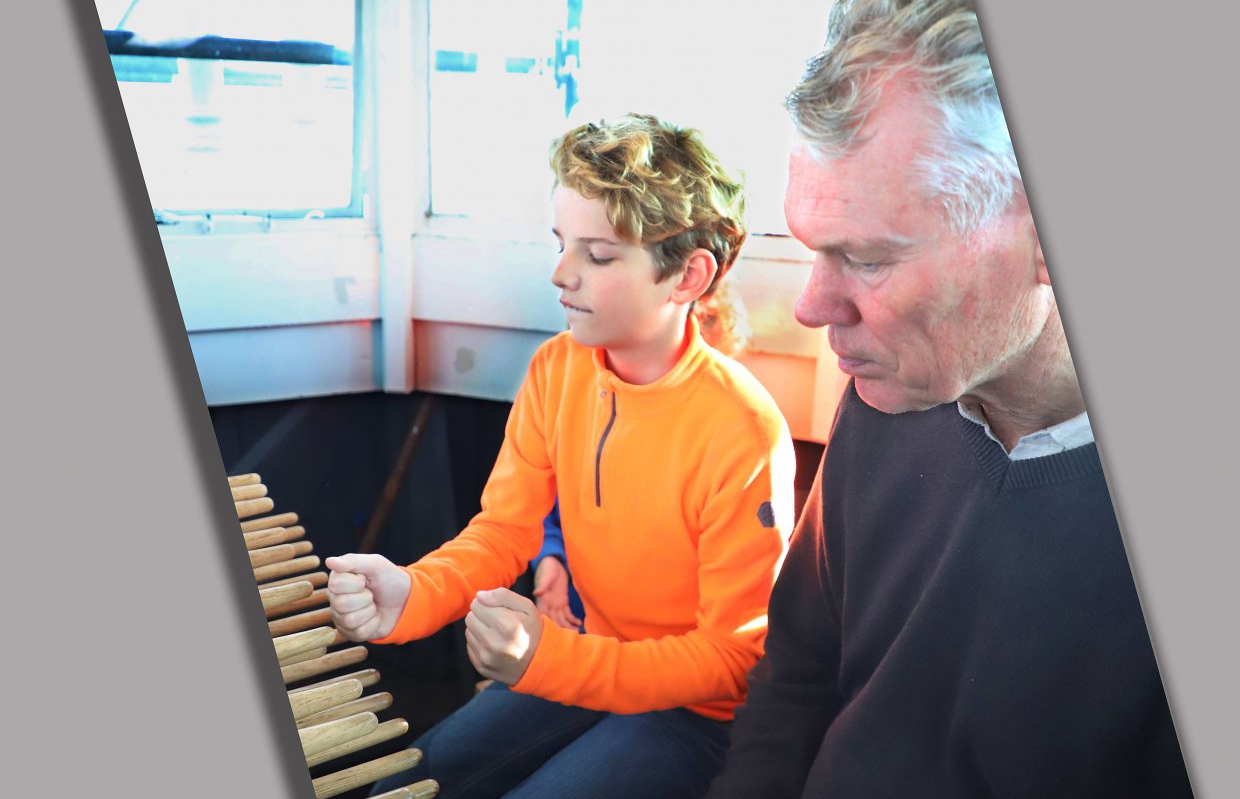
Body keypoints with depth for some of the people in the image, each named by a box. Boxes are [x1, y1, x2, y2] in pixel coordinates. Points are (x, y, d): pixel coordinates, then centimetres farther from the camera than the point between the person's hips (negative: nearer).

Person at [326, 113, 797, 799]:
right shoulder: (556, 370, -6)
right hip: (583, 664, 6)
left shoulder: (744, 438, -27)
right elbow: (502, 530, -3)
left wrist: (552, 658, -33)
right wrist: (411, 595, -26)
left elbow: (732, 658, -21)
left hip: (694, 713, -5)